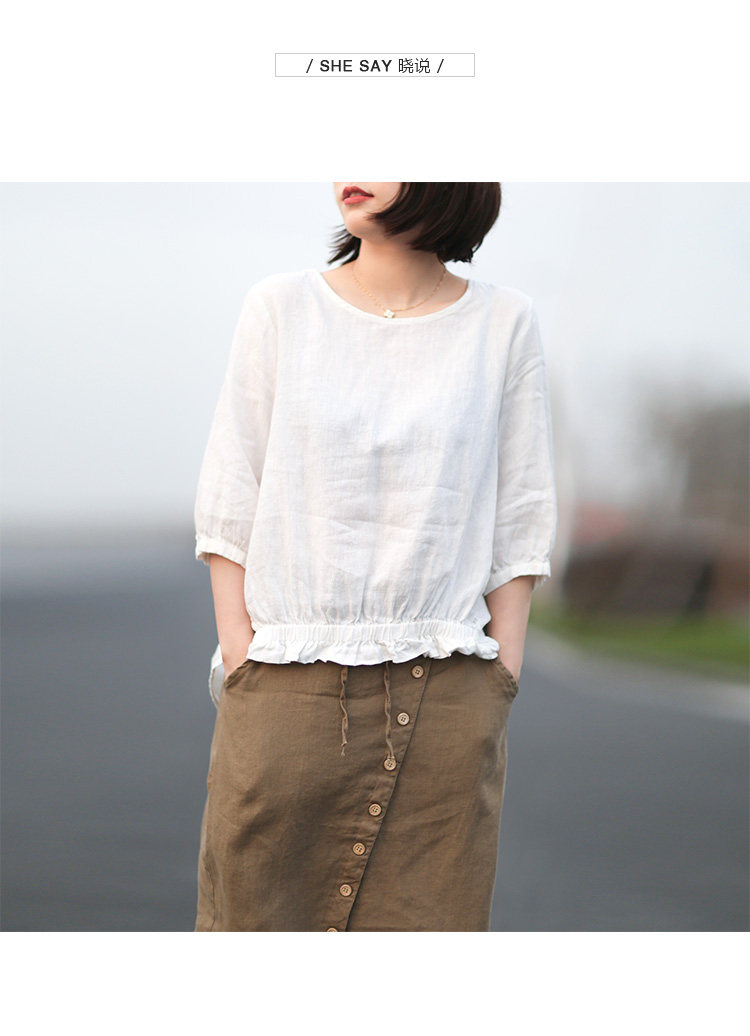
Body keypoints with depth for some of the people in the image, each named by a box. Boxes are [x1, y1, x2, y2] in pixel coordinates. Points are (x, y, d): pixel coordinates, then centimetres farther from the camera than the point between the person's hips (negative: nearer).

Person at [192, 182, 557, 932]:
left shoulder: (503, 323, 6)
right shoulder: (280, 308, 6)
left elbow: (519, 525, 7)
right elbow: (228, 508, 6)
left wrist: (495, 699, 1)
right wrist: (242, 670, -2)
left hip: (444, 700, 0)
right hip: (290, 694, 0)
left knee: (432, 918, 1)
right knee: (258, 913, 0)